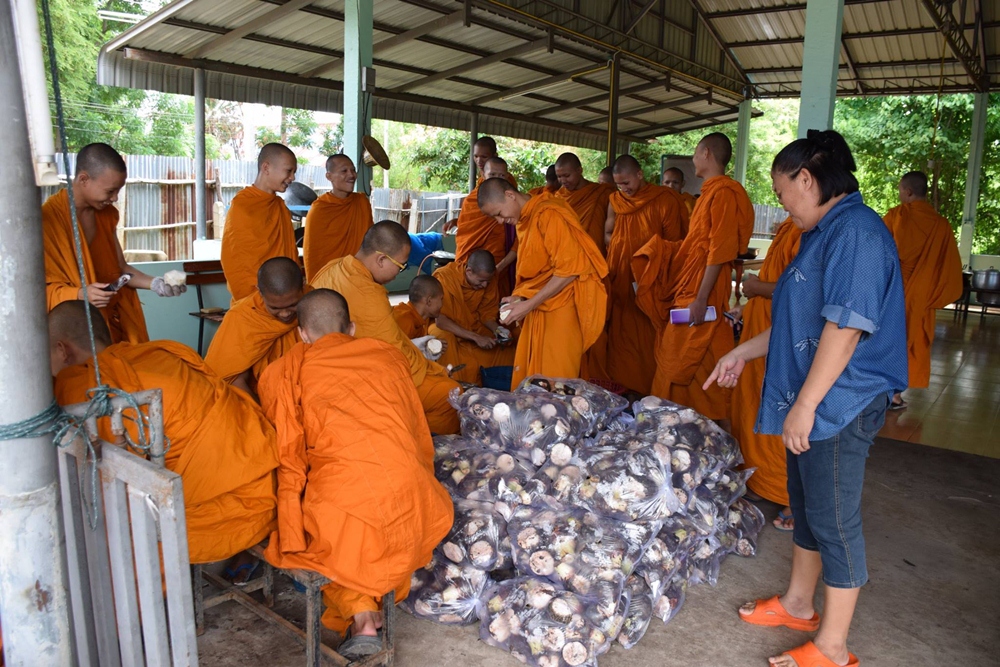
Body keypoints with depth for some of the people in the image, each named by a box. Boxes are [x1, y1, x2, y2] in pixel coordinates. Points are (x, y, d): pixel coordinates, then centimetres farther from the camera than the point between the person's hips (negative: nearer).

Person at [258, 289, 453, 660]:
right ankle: (375, 600, 18)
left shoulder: (282, 373, 8)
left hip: (341, 512, -3)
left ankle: (359, 614, 9)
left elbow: (286, 458, 10)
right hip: (412, 501, 3)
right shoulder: (388, 355, 16)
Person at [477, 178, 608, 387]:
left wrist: (528, 305, -17)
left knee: (556, 379, -2)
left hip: (564, 306, -8)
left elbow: (569, 269, -20)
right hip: (540, 307, 8)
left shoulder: (549, 214, -16)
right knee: (527, 375, 10)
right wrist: (519, 297, 3)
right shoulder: (524, 220, 11)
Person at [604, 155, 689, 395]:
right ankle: (622, 387, 18)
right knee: (621, 337, 7)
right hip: (620, 280, 4)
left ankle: (649, 391, 9)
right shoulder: (615, 201, 7)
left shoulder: (665, 200, -5)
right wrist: (623, 247, -2)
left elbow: (673, 243, -3)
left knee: (648, 339, -2)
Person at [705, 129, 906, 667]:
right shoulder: (826, 233, 15)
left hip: (839, 405, -10)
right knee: (805, 505, 20)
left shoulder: (856, 233, -18)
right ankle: (798, 604, 39)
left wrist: (805, 404, -23)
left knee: (834, 521, 2)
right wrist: (743, 352, 22)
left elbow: (845, 329, -24)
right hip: (812, 401, 10)